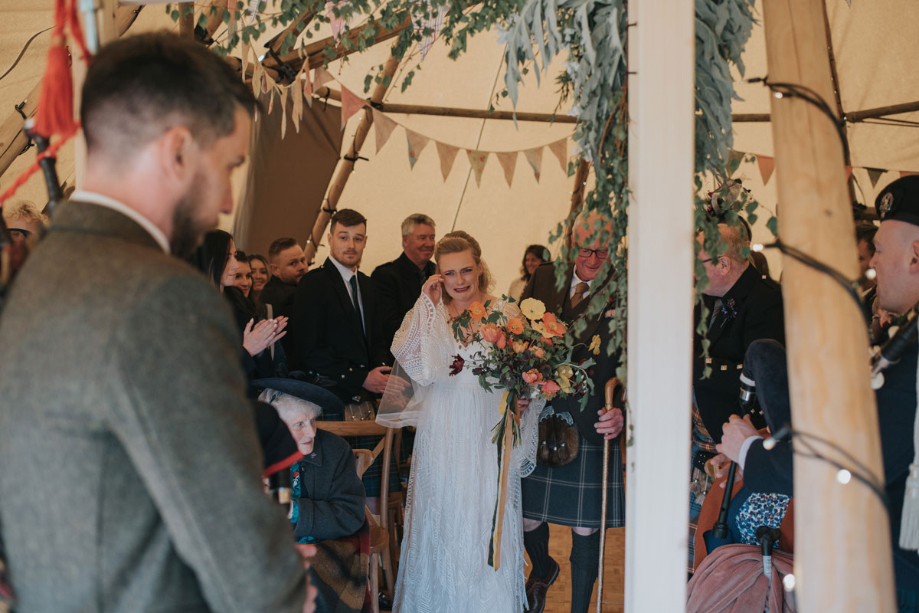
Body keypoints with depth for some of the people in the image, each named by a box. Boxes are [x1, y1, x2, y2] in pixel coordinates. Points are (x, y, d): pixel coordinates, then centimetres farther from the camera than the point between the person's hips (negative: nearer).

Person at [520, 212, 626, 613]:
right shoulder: (544, 278, 5)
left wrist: (621, 411, -27)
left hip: (592, 428, -3)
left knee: (586, 531, 8)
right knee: (525, 518, 12)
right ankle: (542, 569, 47)